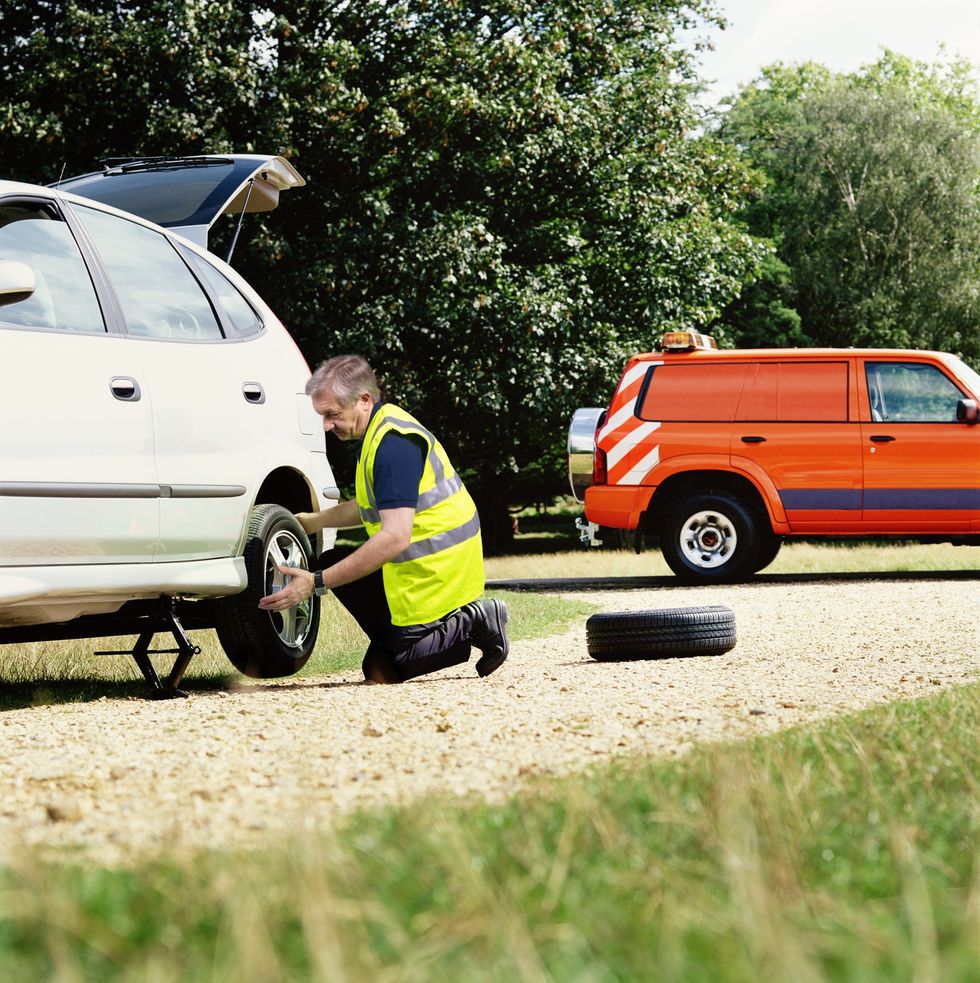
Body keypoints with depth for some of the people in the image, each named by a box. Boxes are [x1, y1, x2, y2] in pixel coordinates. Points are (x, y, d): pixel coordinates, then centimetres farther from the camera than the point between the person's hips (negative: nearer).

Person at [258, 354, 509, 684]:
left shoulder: (394, 443, -24)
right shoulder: (380, 430, 9)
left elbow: (395, 537, -31)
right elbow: (372, 506, 26)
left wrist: (317, 584, -31)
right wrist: (317, 520, 15)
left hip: (434, 570, -10)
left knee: (383, 670, -5)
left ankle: (471, 623, -3)